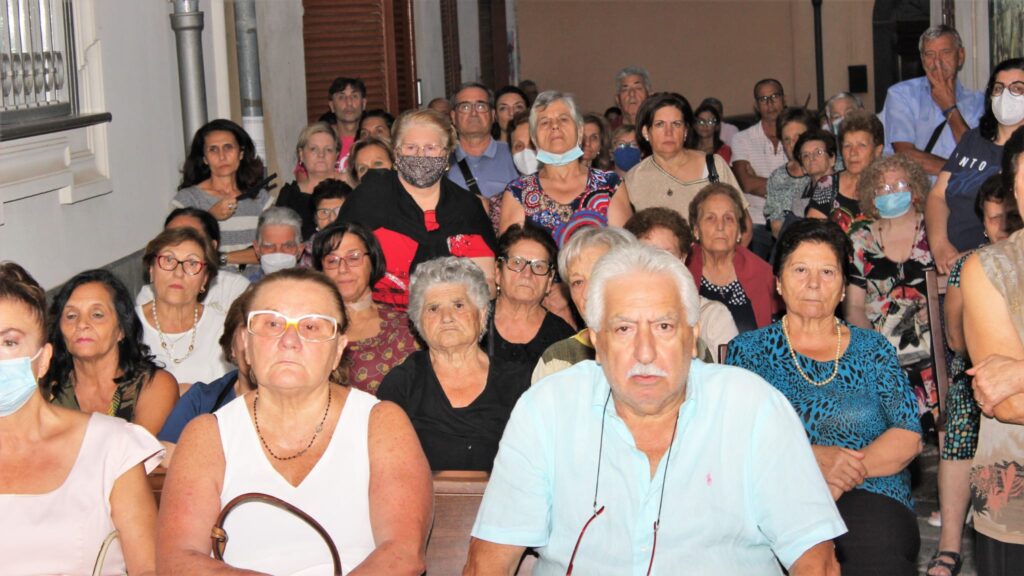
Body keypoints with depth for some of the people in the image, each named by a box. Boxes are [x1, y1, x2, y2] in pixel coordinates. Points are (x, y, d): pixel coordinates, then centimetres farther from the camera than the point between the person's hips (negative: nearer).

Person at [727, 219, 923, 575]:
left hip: (870, 496, 1)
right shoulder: (748, 349, 15)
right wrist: (813, 458, -15)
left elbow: (909, 436, 7)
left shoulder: (872, 349, 18)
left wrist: (844, 476, -12)